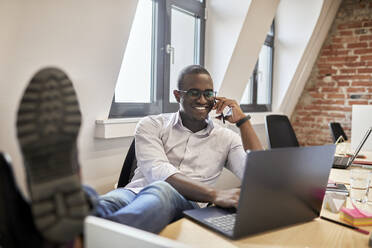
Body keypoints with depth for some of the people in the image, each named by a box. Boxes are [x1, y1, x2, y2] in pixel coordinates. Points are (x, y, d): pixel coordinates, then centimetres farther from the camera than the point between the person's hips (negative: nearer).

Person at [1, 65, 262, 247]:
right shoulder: (151, 126, 9)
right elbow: (159, 173, -8)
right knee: (109, 201, -37)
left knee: (161, 191, -38)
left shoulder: (225, 137, 16)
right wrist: (213, 194, -23)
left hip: (184, 207, 0)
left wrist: (243, 119, 3)